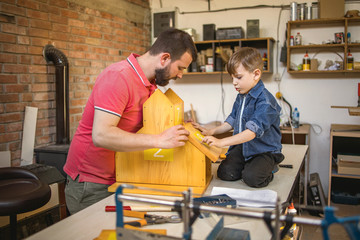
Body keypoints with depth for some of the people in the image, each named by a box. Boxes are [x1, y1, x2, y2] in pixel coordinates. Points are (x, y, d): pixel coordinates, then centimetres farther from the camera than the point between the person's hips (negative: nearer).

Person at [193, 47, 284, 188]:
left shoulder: (265, 101, -23)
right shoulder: (241, 97, 6)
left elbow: (252, 131, -32)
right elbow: (232, 121, 17)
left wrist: (221, 142, -39)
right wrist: (210, 132, 3)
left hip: (264, 149, -6)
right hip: (242, 145, 7)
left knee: (251, 178, -27)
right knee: (224, 173, -11)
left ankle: (268, 168, 6)